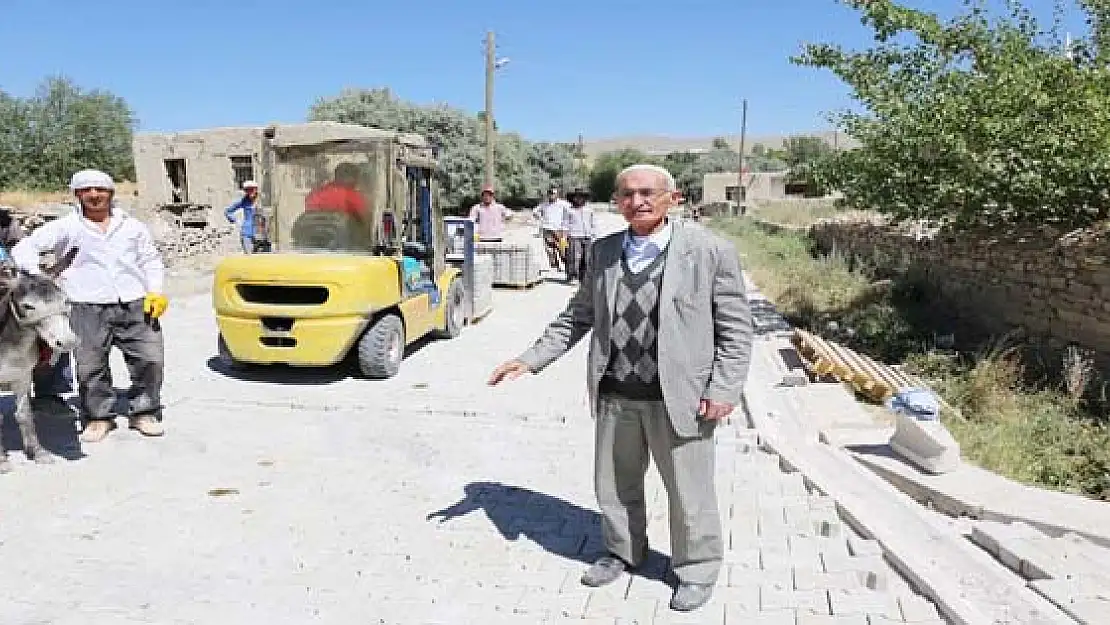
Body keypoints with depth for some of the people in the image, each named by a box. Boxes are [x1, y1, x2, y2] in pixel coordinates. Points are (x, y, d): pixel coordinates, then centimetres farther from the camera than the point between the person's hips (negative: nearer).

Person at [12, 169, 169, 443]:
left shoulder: (132, 225, 15)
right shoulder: (66, 227, 8)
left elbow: (151, 260, 19)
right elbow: (23, 249, 9)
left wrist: (155, 291, 6)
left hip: (136, 306, 2)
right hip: (89, 309, -1)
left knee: (151, 359, -3)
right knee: (91, 367, -2)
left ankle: (144, 413, 13)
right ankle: (98, 417, 16)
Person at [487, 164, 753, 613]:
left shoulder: (711, 251, -7)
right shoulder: (602, 252, 5)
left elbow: (736, 328, -5)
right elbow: (578, 316, 11)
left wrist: (724, 389, -12)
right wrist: (532, 358, 5)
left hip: (679, 397, -4)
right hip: (614, 396, 4)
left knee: (689, 491, 11)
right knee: (614, 485, 19)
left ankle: (697, 569, 35)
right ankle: (623, 552, 44)